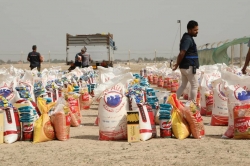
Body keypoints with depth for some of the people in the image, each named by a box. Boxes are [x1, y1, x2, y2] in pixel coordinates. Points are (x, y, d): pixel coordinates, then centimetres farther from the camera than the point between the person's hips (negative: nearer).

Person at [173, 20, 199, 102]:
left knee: (183, 85, 17)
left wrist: (178, 64, 14)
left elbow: (182, 54, 19)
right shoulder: (188, 39, -17)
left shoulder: (187, 38, 15)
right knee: (195, 86, 0)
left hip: (184, 67, 10)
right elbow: (182, 53, -24)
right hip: (189, 67, -10)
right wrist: (177, 65, -14)